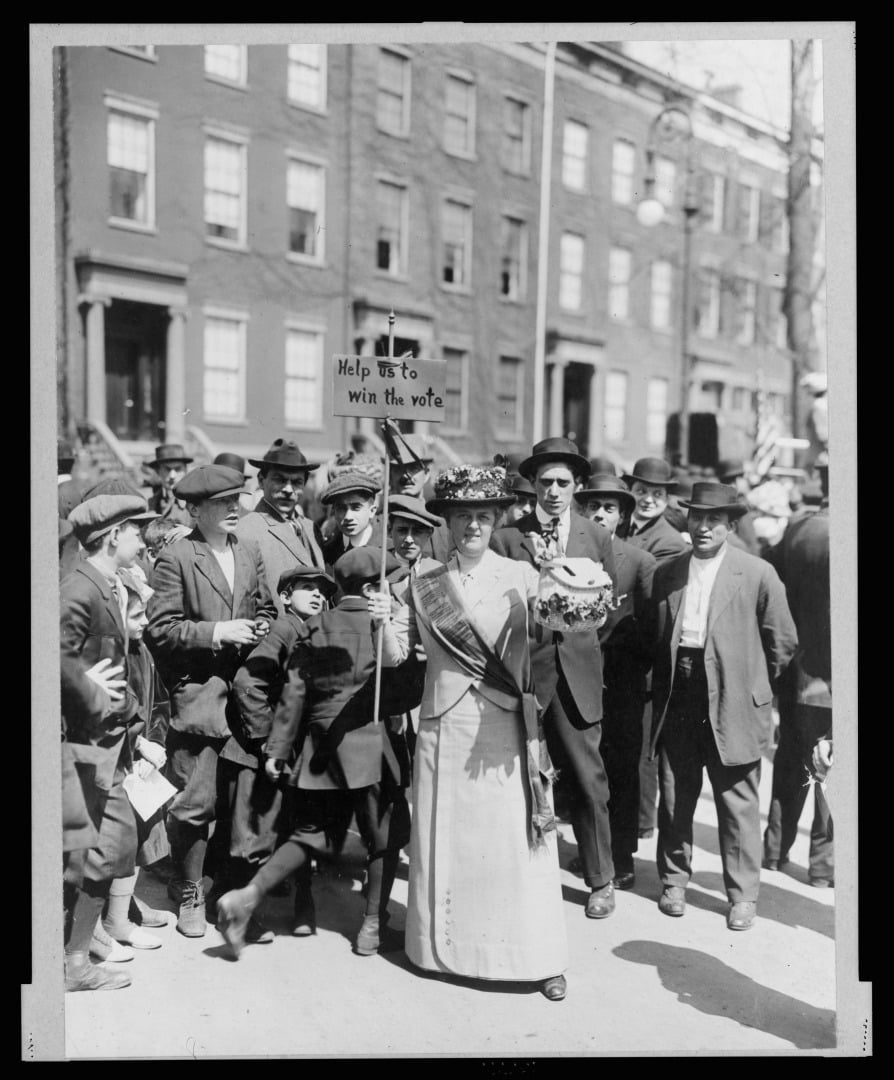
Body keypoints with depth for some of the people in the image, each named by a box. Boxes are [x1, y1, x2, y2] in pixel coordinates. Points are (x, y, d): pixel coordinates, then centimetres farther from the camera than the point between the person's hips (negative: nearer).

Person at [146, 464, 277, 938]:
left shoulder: (250, 552, 13)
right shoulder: (174, 558, -5)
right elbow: (160, 628, -10)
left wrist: (260, 629, 0)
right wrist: (217, 632, -16)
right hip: (196, 692, -5)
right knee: (196, 800, -3)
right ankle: (189, 894, 18)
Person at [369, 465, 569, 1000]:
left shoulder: (522, 576, 3)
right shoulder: (425, 586, 8)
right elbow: (396, 656, 5)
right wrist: (385, 622, -14)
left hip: (508, 727, -2)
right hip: (445, 728, 2)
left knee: (518, 840, 0)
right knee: (446, 839, 8)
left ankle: (540, 957, 10)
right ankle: (447, 946, 23)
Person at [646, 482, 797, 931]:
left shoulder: (757, 574, -4)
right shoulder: (666, 573, 7)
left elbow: (782, 642, 2)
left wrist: (751, 686, 7)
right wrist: (664, 686, 11)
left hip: (731, 706, -3)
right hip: (676, 703, 3)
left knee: (737, 802, 4)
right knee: (673, 798, 11)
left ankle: (742, 894, 18)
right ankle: (674, 880, 28)